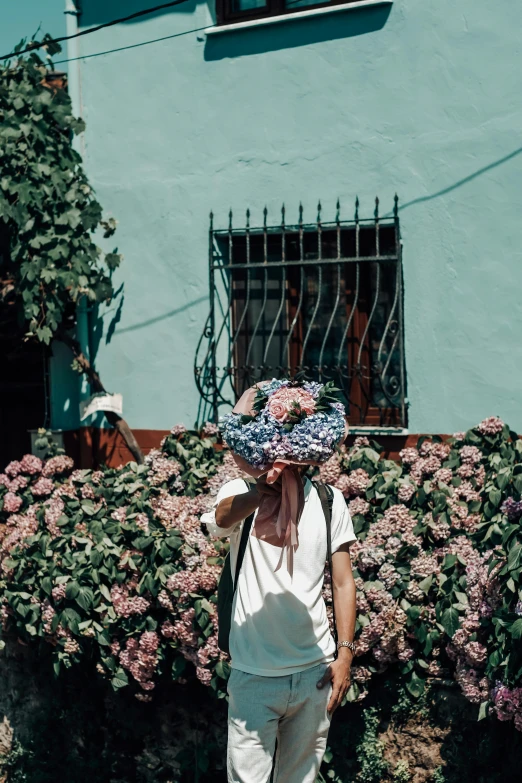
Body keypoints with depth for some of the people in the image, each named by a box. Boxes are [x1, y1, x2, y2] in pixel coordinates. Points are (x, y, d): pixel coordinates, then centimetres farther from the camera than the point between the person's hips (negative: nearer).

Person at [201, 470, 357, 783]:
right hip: (254, 673, -2)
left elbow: (343, 582, 5)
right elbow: (222, 517, -30)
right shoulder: (241, 493, -5)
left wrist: (345, 653, -3)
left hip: (315, 671, 2)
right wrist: (259, 493, -51)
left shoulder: (330, 501, 3)